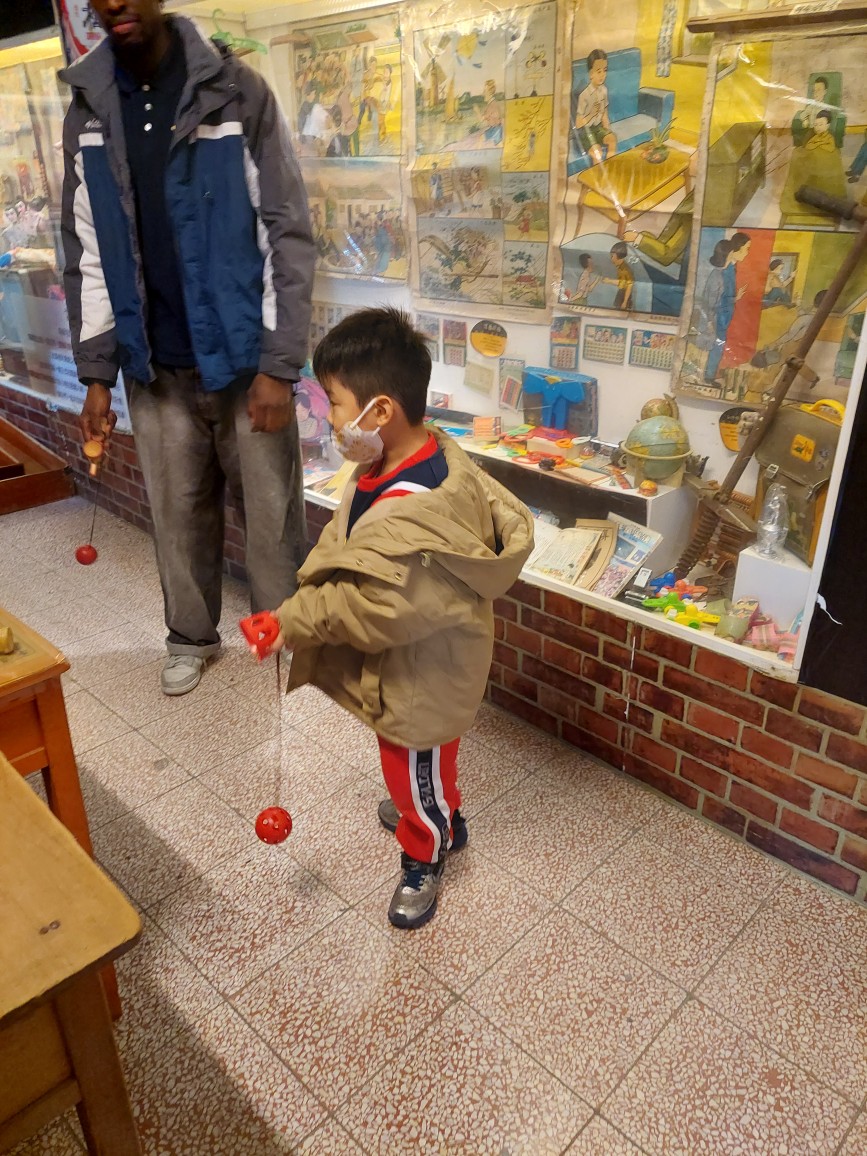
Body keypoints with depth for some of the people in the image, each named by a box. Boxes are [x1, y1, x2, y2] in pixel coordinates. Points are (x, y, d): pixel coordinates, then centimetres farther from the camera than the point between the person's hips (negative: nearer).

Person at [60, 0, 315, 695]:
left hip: (244, 360, -3)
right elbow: (87, 256, 9)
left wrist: (279, 365, -13)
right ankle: (192, 638, 35)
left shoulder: (236, 91, -5)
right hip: (155, 369, 4)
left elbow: (289, 237, -8)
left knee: (273, 514, 5)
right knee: (178, 514, 14)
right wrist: (96, 374, 4)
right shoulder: (87, 114, 6)